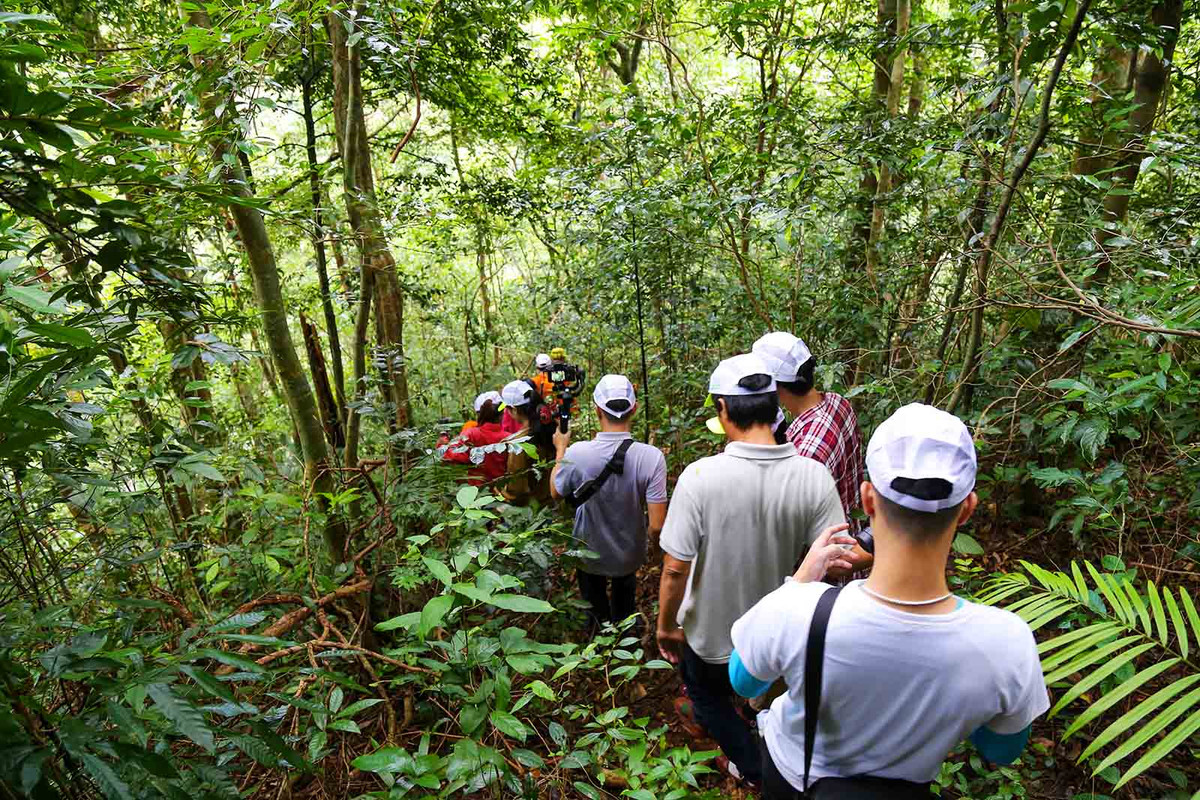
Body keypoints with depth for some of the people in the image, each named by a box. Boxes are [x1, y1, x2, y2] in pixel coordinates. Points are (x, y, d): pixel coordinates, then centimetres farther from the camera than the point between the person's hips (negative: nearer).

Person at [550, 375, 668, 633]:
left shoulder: (576, 453, -28)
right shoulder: (651, 457, -28)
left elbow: (556, 491, -6)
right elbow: (656, 526, -24)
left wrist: (560, 450, 6)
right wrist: (654, 538, -1)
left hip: (590, 556, -1)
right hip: (629, 557, 1)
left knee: (597, 615, 29)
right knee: (624, 609, 33)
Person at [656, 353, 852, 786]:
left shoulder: (700, 477, -31)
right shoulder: (814, 477, -23)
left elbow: (675, 568, -24)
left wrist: (666, 626, -6)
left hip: (711, 629, -3)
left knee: (707, 695, 29)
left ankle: (752, 766, 42)